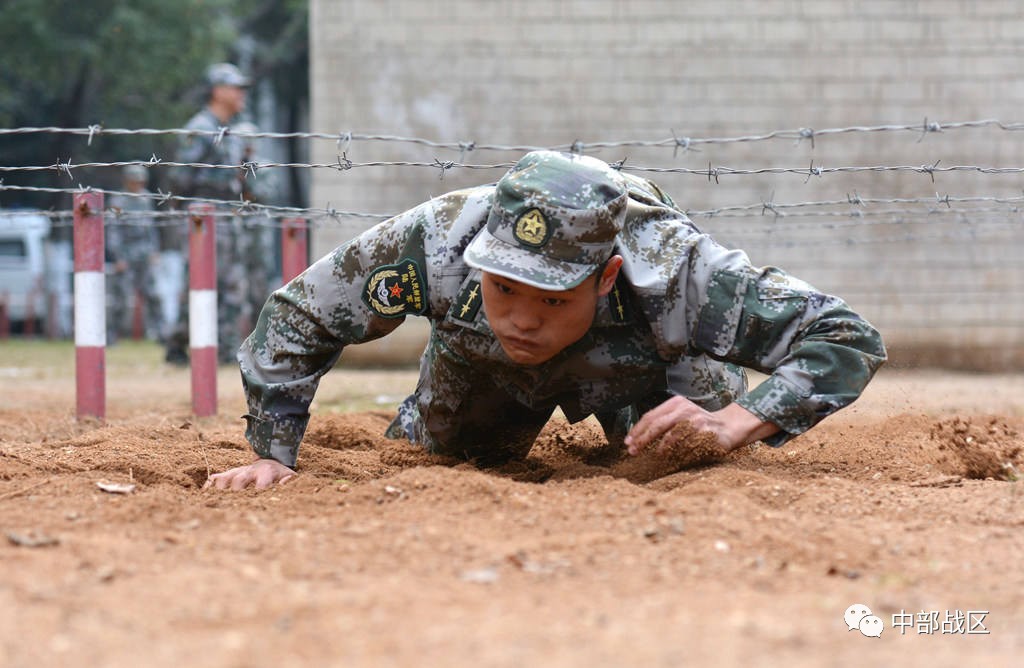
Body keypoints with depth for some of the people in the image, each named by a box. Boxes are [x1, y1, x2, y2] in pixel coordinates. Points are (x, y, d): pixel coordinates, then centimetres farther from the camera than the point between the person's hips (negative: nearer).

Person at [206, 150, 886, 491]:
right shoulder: (437, 241, -44)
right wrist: (274, 453, -33)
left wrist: (735, 424, -52)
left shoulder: (676, 272, -47)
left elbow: (850, 338, -40)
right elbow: (295, 318, -27)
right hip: (485, 371, 0)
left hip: (638, 368, 0)